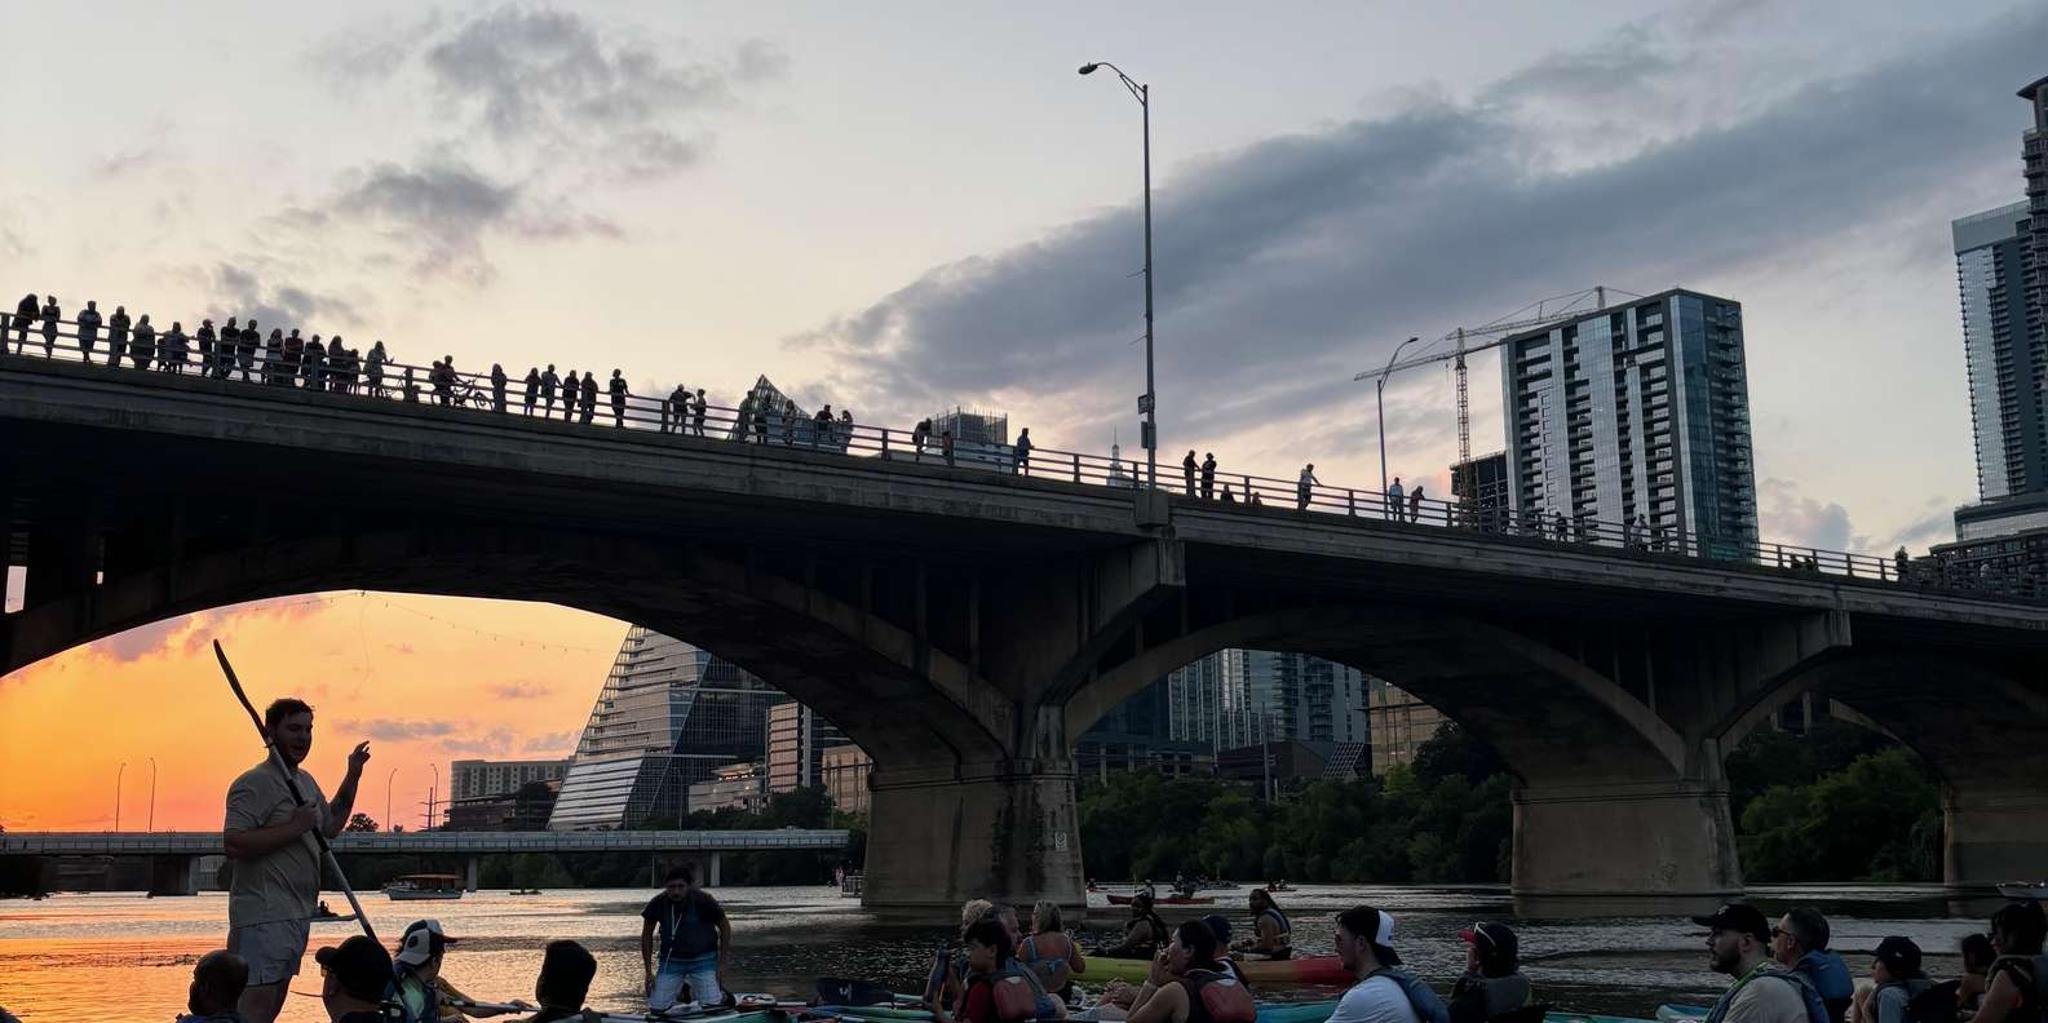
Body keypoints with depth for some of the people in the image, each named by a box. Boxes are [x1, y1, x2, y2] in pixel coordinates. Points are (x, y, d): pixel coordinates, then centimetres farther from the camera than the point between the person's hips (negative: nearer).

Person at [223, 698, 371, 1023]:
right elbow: (234, 844, -24)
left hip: (297, 916, 10)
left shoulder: (305, 780, 16)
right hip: (264, 918, -10)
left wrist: (352, 777, 20)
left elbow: (330, 826, 28)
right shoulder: (253, 784, -14)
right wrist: (294, 827, -23)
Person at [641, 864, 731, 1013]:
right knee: (656, 1008, -5)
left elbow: (725, 927, -5)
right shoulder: (658, 904, -12)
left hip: (703, 959, -2)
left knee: (711, 1006, -15)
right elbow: (647, 935, 2)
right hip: (671, 960, 2)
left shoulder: (703, 900, -18)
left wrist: (722, 962, -6)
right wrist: (648, 971, 0)